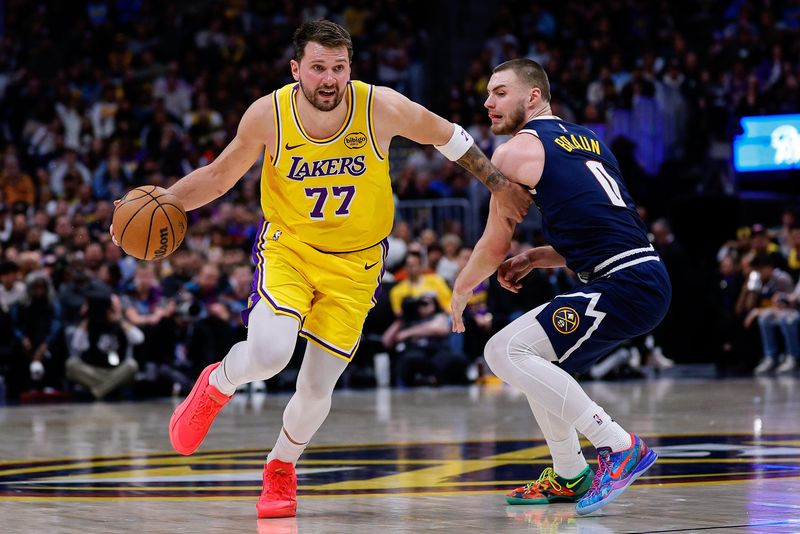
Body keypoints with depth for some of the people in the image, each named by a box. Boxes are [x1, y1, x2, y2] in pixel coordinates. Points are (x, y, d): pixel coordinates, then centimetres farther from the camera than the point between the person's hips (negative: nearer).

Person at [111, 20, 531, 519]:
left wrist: (499, 184, 6)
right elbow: (218, 177, -2)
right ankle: (216, 385, 10)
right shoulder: (268, 115, -17)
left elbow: (448, 137, 0)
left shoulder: (383, 108, -19)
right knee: (268, 353, -26)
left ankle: (281, 467, 30)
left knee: (317, 387, -1)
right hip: (287, 247, -1)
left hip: (355, 262, 1)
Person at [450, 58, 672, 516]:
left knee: (505, 351, -13)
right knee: (536, 358, 24)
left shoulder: (515, 152, -1)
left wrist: (460, 292, 23)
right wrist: (534, 259, 22)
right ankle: (569, 476, 29)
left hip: (625, 286, -9)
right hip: (646, 277, 9)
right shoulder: (587, 140, 24)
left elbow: (495, 246, 5)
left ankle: (621, 447, -14)